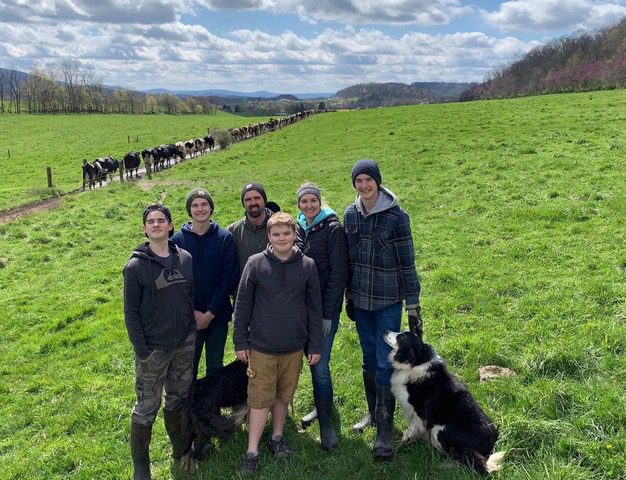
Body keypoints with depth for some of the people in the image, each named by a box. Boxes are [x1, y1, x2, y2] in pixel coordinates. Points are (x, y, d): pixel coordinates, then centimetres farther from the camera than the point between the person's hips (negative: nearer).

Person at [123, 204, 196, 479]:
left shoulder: (185, 259, 2)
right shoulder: (136, 266, -10)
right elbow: (131, 313, -9)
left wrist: (192, 331, 9)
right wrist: (142, 350, -12)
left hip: (185, 344, 4)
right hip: (153, 349, -4)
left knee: (178, 400, 18)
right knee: (147, 408, 7)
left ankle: (181, 451, 37)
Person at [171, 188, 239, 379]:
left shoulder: (225, 238, -4)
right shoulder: (177, 240, -3)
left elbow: (230, 278, -7)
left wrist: (210, 313, -11)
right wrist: (193, 312, -10)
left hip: (218, 316, 0)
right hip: (189, 318, 0)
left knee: (215, 367, 14)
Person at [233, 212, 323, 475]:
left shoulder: (307, 266, -4)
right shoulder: (255, 263, -7)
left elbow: (314, 309, 1)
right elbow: (242, 305, -2)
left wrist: (315, 346, 2)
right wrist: (240, 342, -2)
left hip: (294, 347, 2)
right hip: (261, 346, -2)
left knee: (284, 396, 17)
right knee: (260, 399, 5)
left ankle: (277, 437, 37)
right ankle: (252, 451, 17)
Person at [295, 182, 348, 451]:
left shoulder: (333, 229, -10)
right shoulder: (298, 228, 7)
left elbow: (338, 274, -13)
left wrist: (327, 313, -16)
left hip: (325, 308, -5)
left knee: (321, 365, -6)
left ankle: (325, 422, 8)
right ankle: (322, 407, 35)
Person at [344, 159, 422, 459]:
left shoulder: (396, 216, -12)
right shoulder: (351, 215, 2)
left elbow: (407, 263, -9)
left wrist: (413, 305, -9)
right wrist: (349, 296, 14)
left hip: (388, 302, -4)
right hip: (361, 301, 5)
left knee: (385, 363, -4)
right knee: (369, 360, 16)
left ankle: (384, 431, 4)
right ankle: (373, 415, 33)